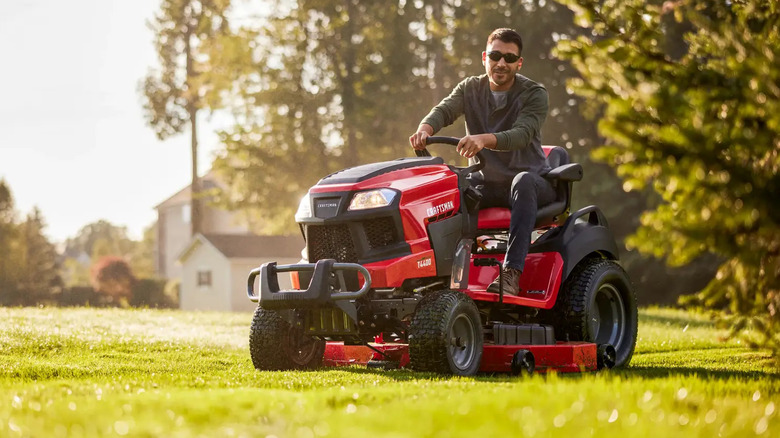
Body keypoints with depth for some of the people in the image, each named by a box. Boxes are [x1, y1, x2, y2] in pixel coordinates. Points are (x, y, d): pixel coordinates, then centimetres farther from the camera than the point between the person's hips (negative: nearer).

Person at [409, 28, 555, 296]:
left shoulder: (533, 94, -8)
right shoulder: (471, 88, 6)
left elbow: (522, 134, -27)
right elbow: (444, 110, -14)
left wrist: (484, 139, -47)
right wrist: (425, 128, -38)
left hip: (531, 181, -4)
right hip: (486, 182, 4)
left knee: (523, 182, -38)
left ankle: (512, 272, -45)